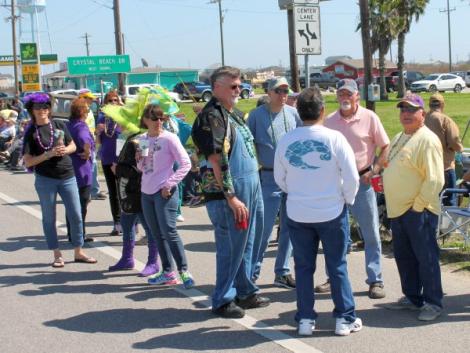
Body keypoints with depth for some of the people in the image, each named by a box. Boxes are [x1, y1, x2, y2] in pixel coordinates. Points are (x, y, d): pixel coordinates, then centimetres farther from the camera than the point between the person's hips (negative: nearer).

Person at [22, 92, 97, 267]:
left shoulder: (59, 125, 3)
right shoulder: (31, 133, -4)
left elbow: (73, 146, 13)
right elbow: (28, 161, -8)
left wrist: (65, 150, -10)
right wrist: (48, 154, -20)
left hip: (67, 176, 2)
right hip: (45, 180, -2)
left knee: (76, 215, 4)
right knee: (49, 218, 7)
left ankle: (78, 252, 18)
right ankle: (57, 255, 18)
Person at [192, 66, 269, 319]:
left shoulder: (235, 114, 16)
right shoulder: (211, 117, -14)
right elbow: (216, 160, -20)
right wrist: (231, 198, -21)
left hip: (250, 188, 9)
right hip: (227, 192, -9)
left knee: (246, 243, 17)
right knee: (231, 247, -1)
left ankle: (245, 292, 29)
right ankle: (222, 300, 11)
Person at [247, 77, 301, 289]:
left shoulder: (293, 114, 8)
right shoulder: (257, 115, -2)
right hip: (269, 178, -4)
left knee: (289, 227, 9)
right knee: (264, 227, -6)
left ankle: (282, 273, 20)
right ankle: (252, 273, 7)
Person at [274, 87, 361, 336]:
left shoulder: (286, 141, -5)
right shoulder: (334, 138, -13)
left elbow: (279, 178, 6)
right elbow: (351, 177, -11)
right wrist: (347, 199, 7)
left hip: (297, 214, 2)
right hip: (332, 212, -2)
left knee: (304, 267, 12)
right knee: (337, 266, 9)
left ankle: (305, 320, 16)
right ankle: (345, 319, 15)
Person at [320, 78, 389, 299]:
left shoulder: (369, 118, -4)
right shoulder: (330, 121, 7)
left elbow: (385, 147, -2)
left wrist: (374, 171, -11)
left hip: (362, 181, -4)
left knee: (371, 234, 1)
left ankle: (375, 280, 8)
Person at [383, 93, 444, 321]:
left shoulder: (427, 140, -14)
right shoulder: (399, 138, 16)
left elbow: (434, 180, -20)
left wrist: (418, 206, -18)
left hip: (419, 211, -9)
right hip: (399, 210, 9)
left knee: (426, 257, -2)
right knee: (403, 256, 15)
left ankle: (433, 303, 8)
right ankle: (412, 298, 28)